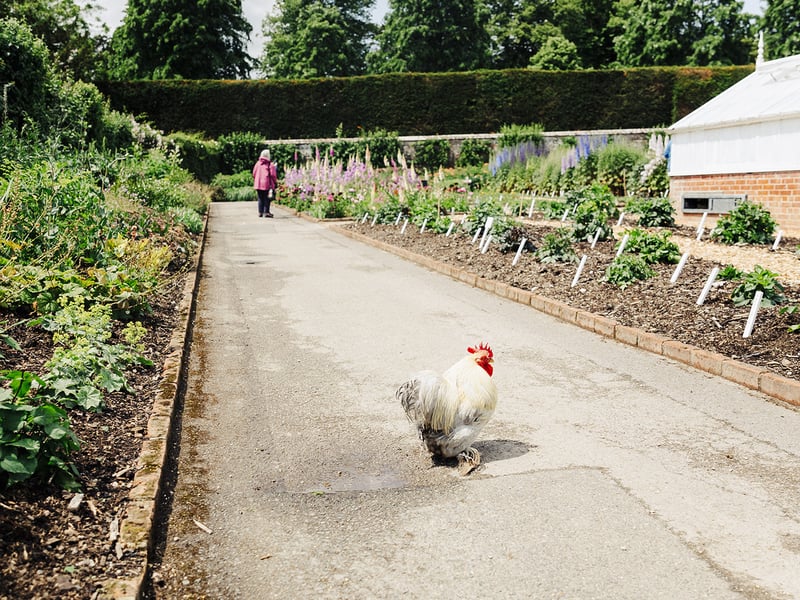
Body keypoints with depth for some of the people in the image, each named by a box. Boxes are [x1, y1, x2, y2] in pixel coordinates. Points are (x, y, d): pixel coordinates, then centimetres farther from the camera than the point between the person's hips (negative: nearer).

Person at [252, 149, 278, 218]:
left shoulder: (258, 163, 8)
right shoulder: (270, 164, -6)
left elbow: (254, 173, 9)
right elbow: (273, 175, -8)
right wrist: (275, 183, 3)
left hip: (258, 184, 5)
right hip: (267, 184, -5)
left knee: (260, 198, 12)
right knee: (267, 198, 1)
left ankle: (260, 212, 14)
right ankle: (266, 212, -1)